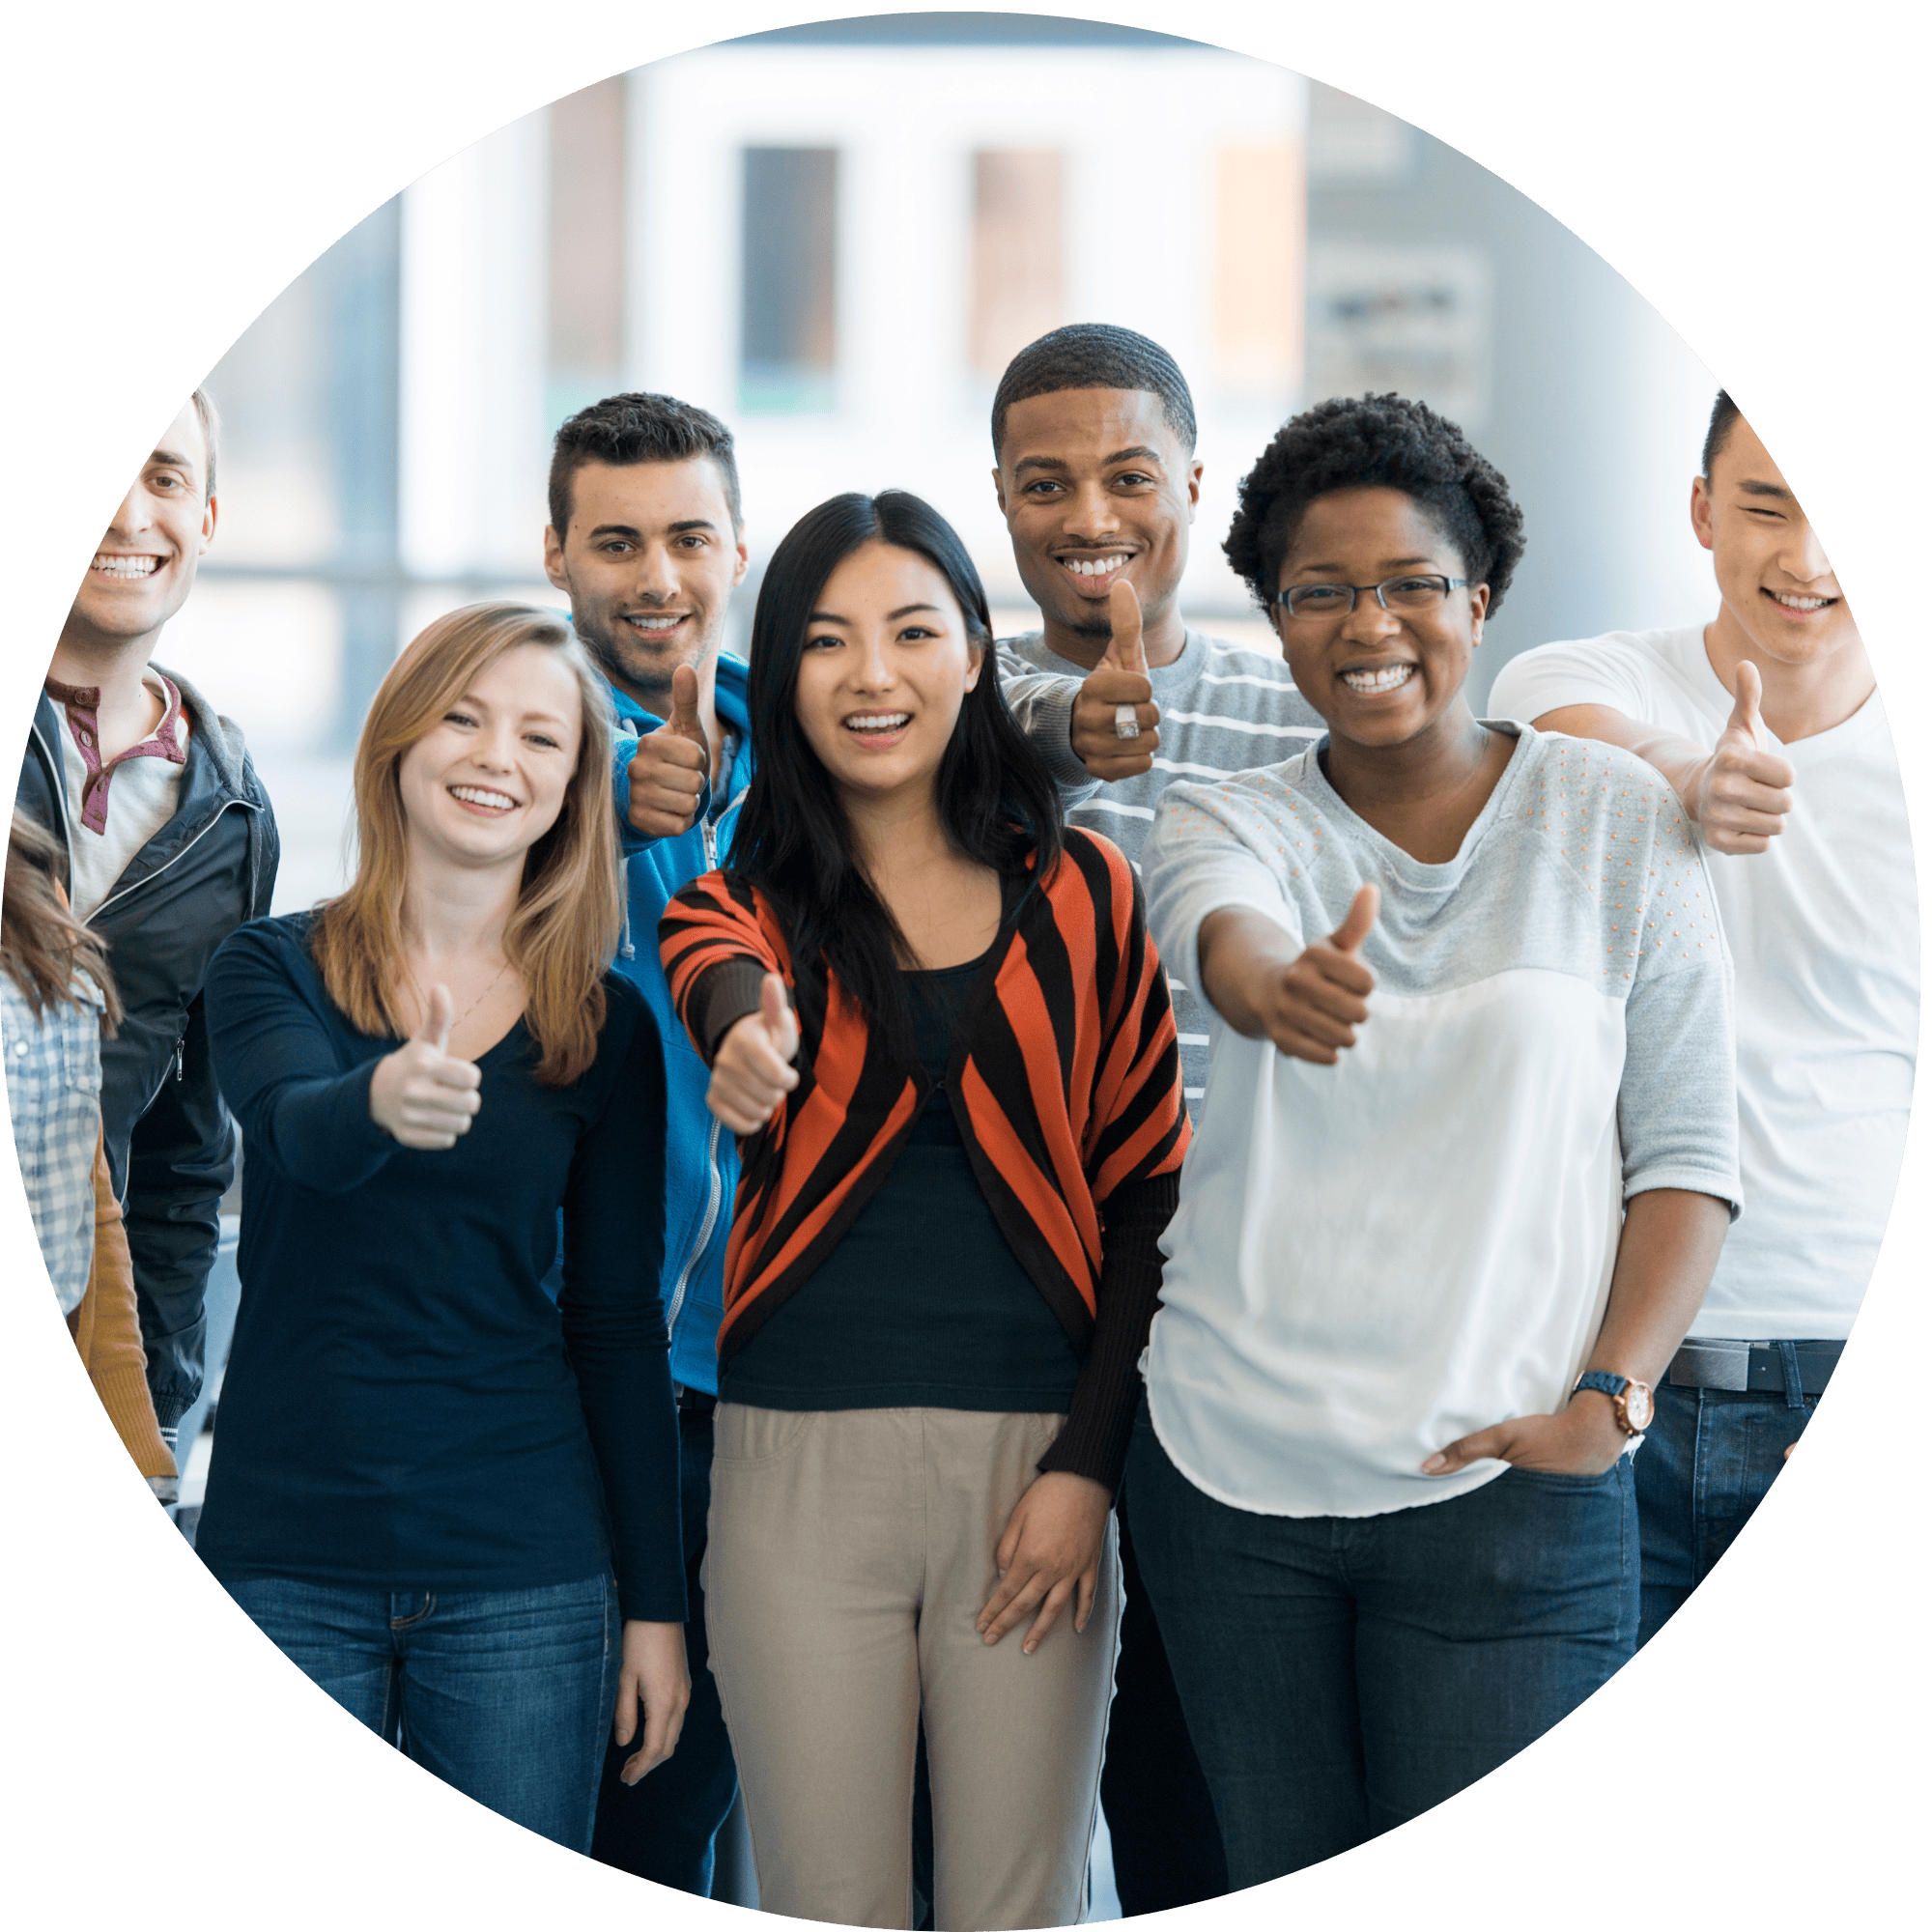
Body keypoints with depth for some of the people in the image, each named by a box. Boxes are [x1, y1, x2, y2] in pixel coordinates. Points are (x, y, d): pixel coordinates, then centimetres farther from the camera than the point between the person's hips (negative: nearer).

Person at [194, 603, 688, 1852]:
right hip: (287, 1560, -1)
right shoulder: (274, 971, 1)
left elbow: (621, 1323, 8)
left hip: (523, 1572, 1)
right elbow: (296, 1127, -21)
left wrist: (657, 1601, 6)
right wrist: (384, 1101, -45)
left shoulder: (607, 1027, 5)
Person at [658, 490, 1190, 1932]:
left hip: (1031, 1460, 0)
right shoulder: (754, 897, 5)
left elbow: (1149, 1192, 5)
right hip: (803, 1468, 0)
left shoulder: (1082, 897, 6)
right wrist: (747, 1031, -46)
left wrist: (1088, 1464, -5)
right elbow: (714, 969, -21)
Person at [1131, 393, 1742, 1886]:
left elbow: (1687, 1148, 1)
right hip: (1231, 1478, 2)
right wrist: (1284, 987, -44)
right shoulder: (1227, 824, 4)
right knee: (1283, 1889, 11)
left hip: (1504, 1487, -2)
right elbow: (1226, 938, -20)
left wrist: (1613, 1397, -12)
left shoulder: (1620, 822, 1)